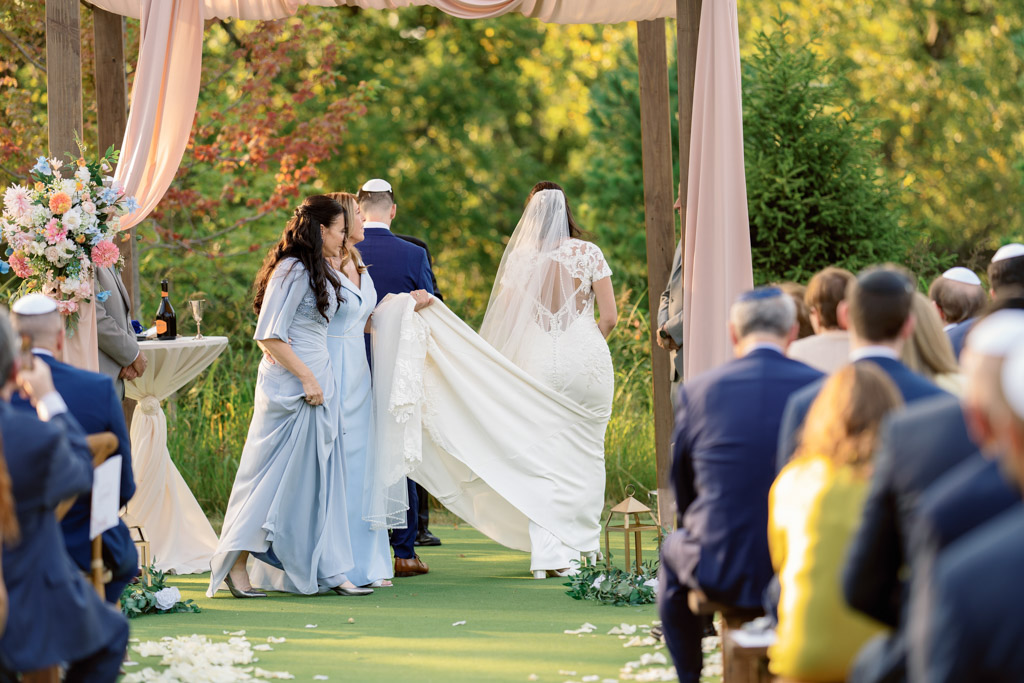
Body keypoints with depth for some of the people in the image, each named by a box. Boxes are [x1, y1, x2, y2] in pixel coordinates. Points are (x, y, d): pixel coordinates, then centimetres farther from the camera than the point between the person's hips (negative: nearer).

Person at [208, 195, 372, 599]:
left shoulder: (318, 273, 16)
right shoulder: (292, 271, -14)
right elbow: (269, 336, -19)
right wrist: (307, 379, -18)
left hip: (317, 384, 10)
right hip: (291, 388, -10)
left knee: (320, 480, 8)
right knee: (278, 475, -6)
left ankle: (327, 571, 9)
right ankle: (235, 564, 1)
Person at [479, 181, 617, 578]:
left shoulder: (519, 257, 0)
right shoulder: (588, 253, -1)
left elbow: (503, 323, 0)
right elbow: (609, 317, -2)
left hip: (539, 362, 0)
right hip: (586, 358, 0)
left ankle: (547, 553, -2)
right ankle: (581, 549, 7)